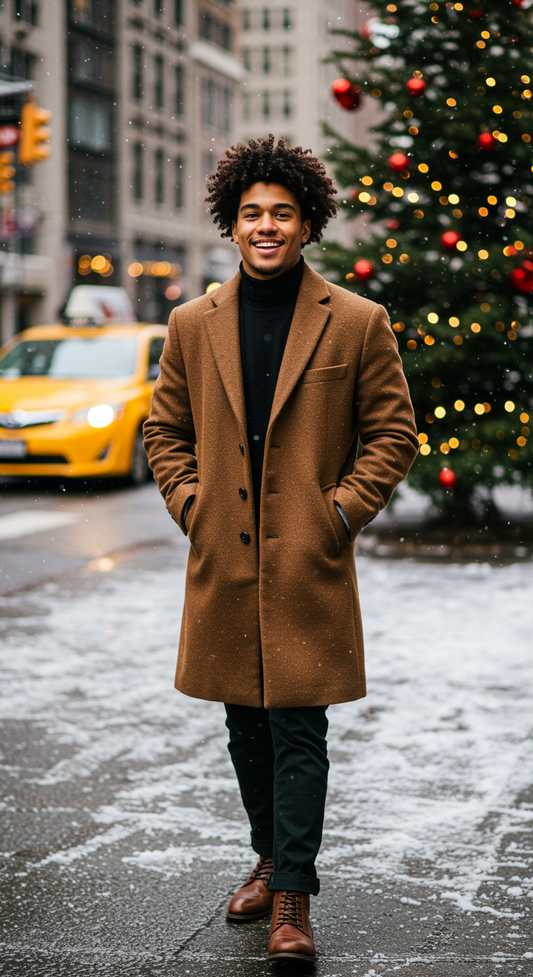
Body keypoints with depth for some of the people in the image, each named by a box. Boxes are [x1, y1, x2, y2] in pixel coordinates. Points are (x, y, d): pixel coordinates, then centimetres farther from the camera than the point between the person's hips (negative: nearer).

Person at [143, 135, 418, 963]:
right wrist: (191, 505, 1)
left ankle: (293, 897, 3)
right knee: (246, 726, 14)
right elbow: (165, 431, 14)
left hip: (309, 564, -3)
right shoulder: (193, 325, 7)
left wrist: (342, 511, -7)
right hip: (223, 561, 3)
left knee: (298, 729, -4)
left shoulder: (358, 323, -1)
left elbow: (394, 434, 3)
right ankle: (271, 861, 31)